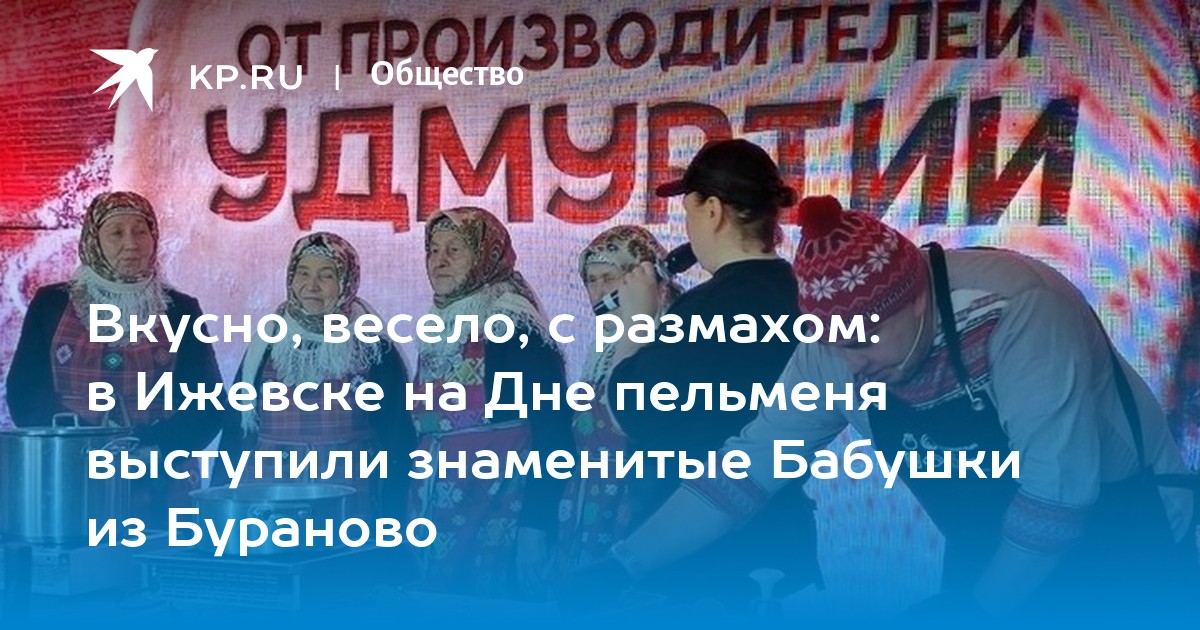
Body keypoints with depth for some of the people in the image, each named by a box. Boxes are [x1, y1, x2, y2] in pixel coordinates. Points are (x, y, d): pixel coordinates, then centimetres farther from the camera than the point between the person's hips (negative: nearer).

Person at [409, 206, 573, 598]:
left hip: (498, 519, -7)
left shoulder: (517, 329, -9)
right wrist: (413, 516, 16)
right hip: (438, 521, 7)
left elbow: (551, 430, -15)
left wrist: (536, 525, -20)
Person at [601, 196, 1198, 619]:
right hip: (994, 555, 5)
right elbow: (748, 463, -9)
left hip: (1124, 535, -5)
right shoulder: (836, 350, -12)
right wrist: (621, 567, -15)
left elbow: (1058, 485, -27)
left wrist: (984, 609, -17)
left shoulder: (1012, 309, -30)